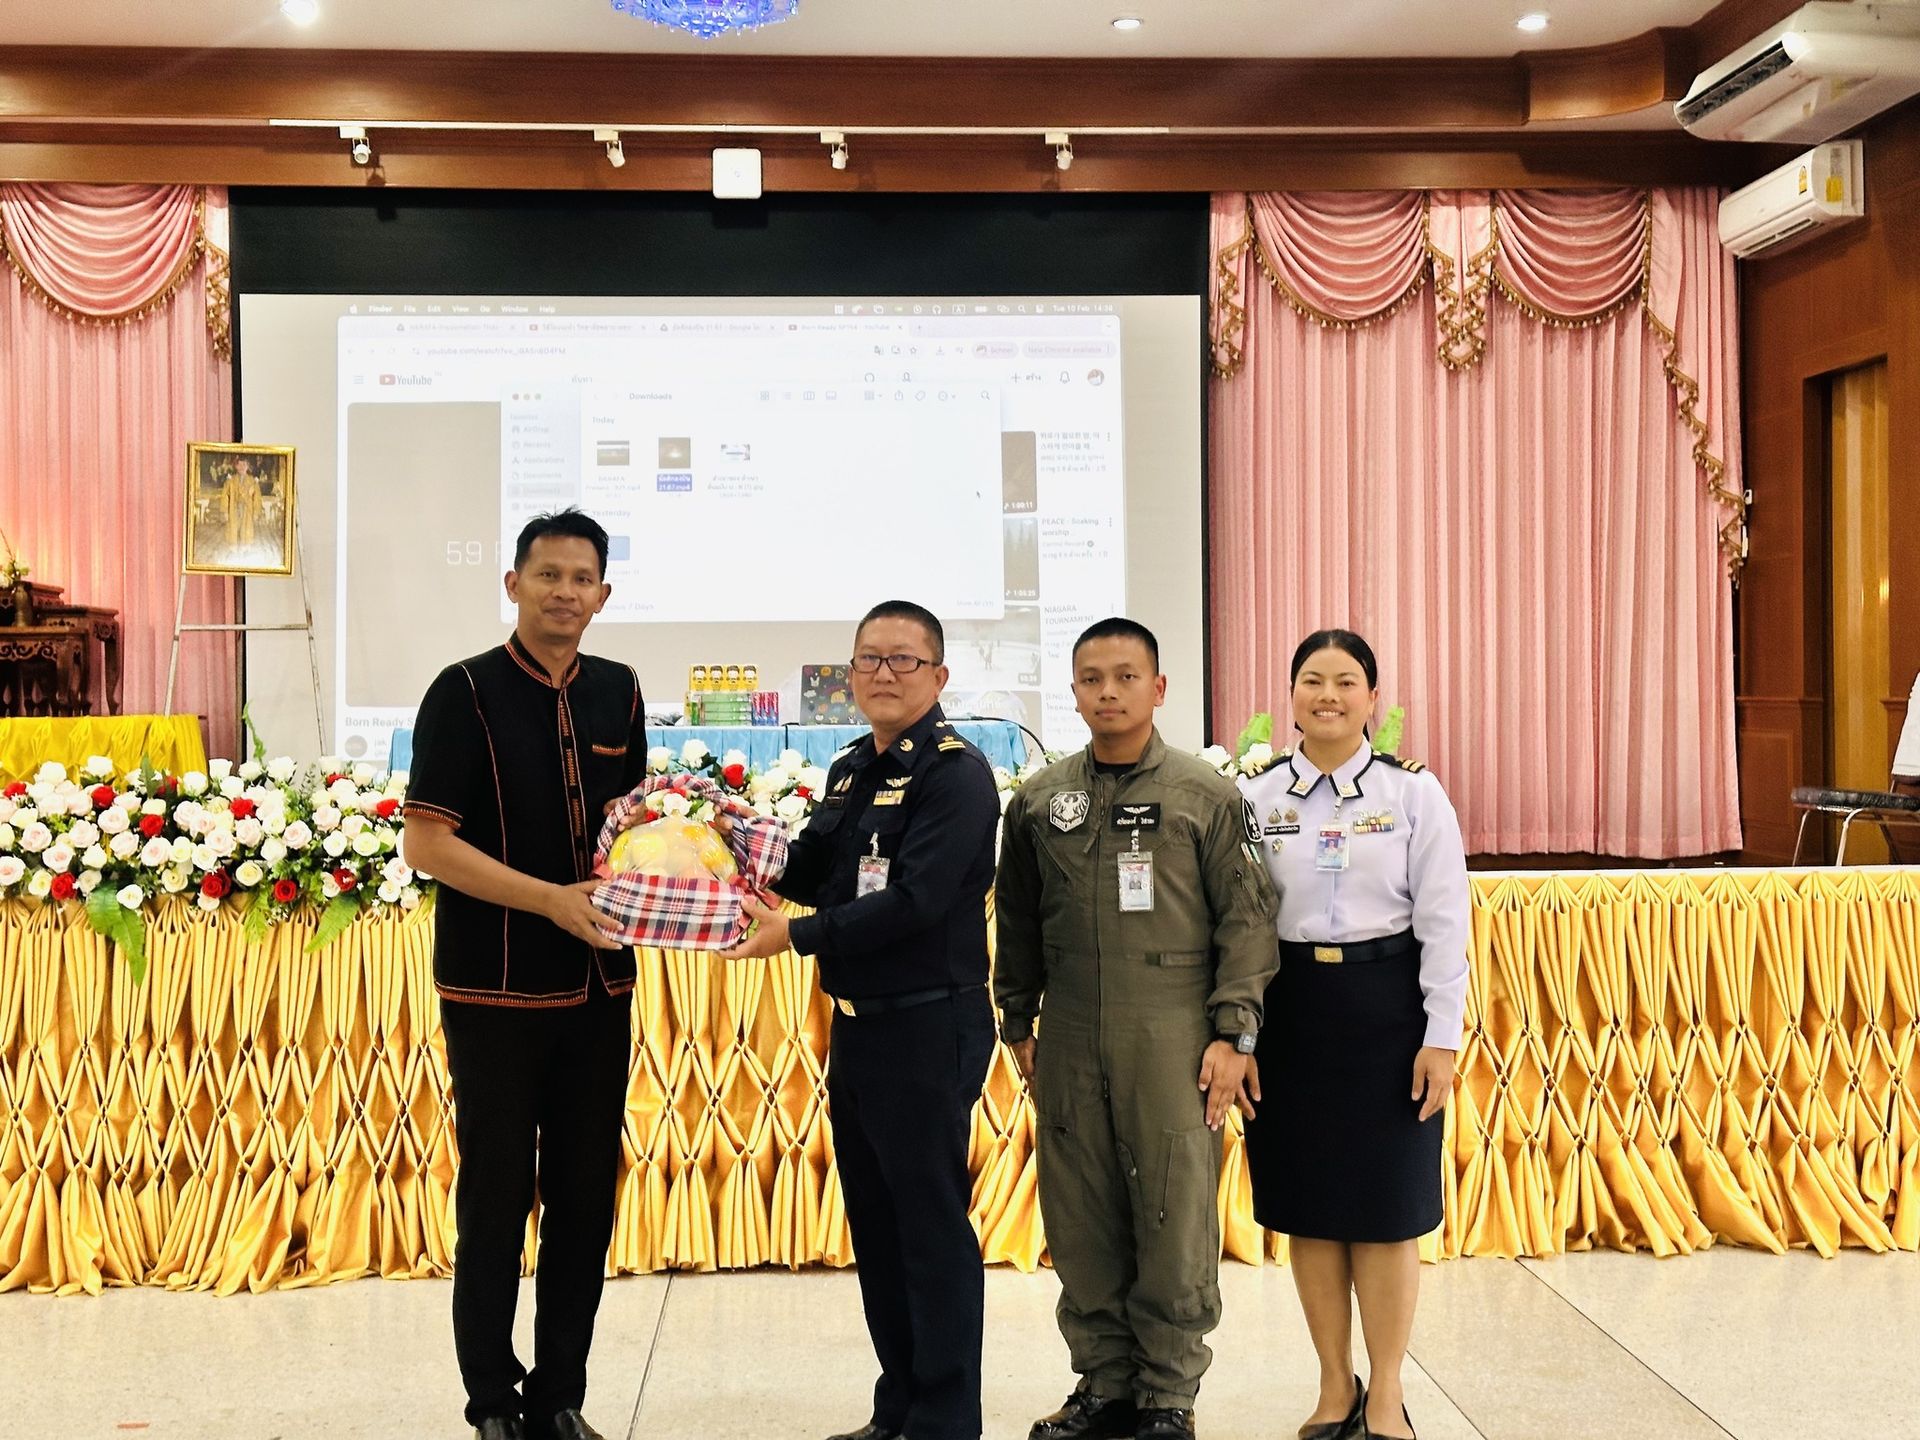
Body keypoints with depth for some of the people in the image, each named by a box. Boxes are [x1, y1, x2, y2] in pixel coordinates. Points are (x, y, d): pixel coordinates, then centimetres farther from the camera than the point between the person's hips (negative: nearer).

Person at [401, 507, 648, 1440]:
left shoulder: (617, 693, 8)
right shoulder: (467, 692, -7)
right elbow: (426, 843, -12)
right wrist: (553, 899, -20)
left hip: (599, 985, 5)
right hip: (496, 989, -5)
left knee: (586, 1197, 10)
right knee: (495, 1199, 4)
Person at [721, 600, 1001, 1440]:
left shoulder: (956, 773, -14)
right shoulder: (850, 771, 12)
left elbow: (915, 899, -23)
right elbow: (808, 871, 13)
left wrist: (795, 936, -23)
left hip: (929, 1029, -9)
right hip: (856, 1025, 9)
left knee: (932, 1225, 0)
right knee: (874, 1221, 16)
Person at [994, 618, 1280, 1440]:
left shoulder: (1207, 796, 0)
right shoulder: (1039, 802, 8)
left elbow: (1244, 919, -1)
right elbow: (1017, 923, 14)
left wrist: (1232, 1033, -6)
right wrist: (1018, 1024, 12)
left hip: (1172, 1036, -3)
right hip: (1069, 1041, 3)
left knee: (1176, 1224, 2)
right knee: (1081, 1225, 8)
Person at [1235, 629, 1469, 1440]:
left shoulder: (1413, 793, -2)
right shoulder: (1257, 797, 2)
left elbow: (1444, 922, -3)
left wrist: (1441, 1038, -7)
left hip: (1386, 1007, -2)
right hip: (1289, 1007, 2)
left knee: (1385, 1205, 5)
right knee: (1308, 1202, 9)